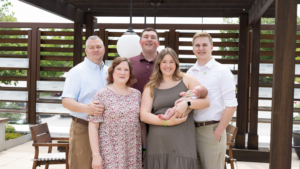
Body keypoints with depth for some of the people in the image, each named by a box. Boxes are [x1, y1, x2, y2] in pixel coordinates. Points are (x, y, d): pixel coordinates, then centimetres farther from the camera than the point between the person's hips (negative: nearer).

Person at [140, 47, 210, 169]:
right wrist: (167, 122, -12)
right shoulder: (151, 87, 11)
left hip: (182, 142, -1)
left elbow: (206, 102, 2)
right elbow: (143, 115, 1)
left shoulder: (186, 80, 10)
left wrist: (186, 103, -16)